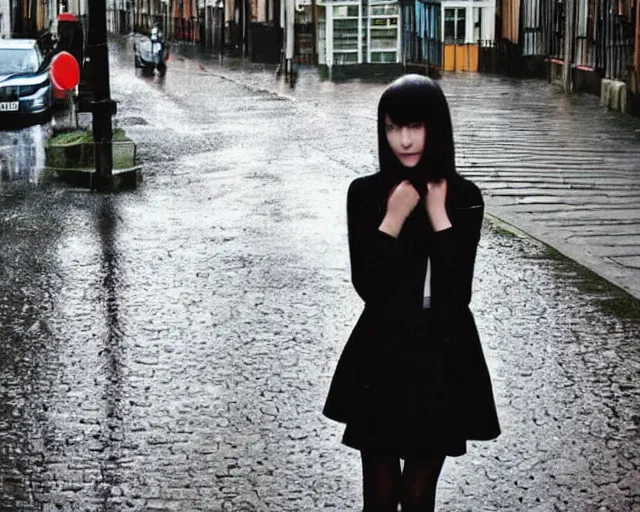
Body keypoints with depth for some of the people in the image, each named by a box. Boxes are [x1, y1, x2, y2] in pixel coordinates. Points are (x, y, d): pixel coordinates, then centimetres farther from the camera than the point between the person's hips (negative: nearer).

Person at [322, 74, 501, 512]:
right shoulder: (365, 193, -5)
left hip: (442, 360, 0)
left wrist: (438, 212, -16)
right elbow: (366, 286, -12)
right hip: (381, 358, 0)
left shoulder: (464, 197, -4)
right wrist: (395, 216, -18)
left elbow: (457, 293, -14)